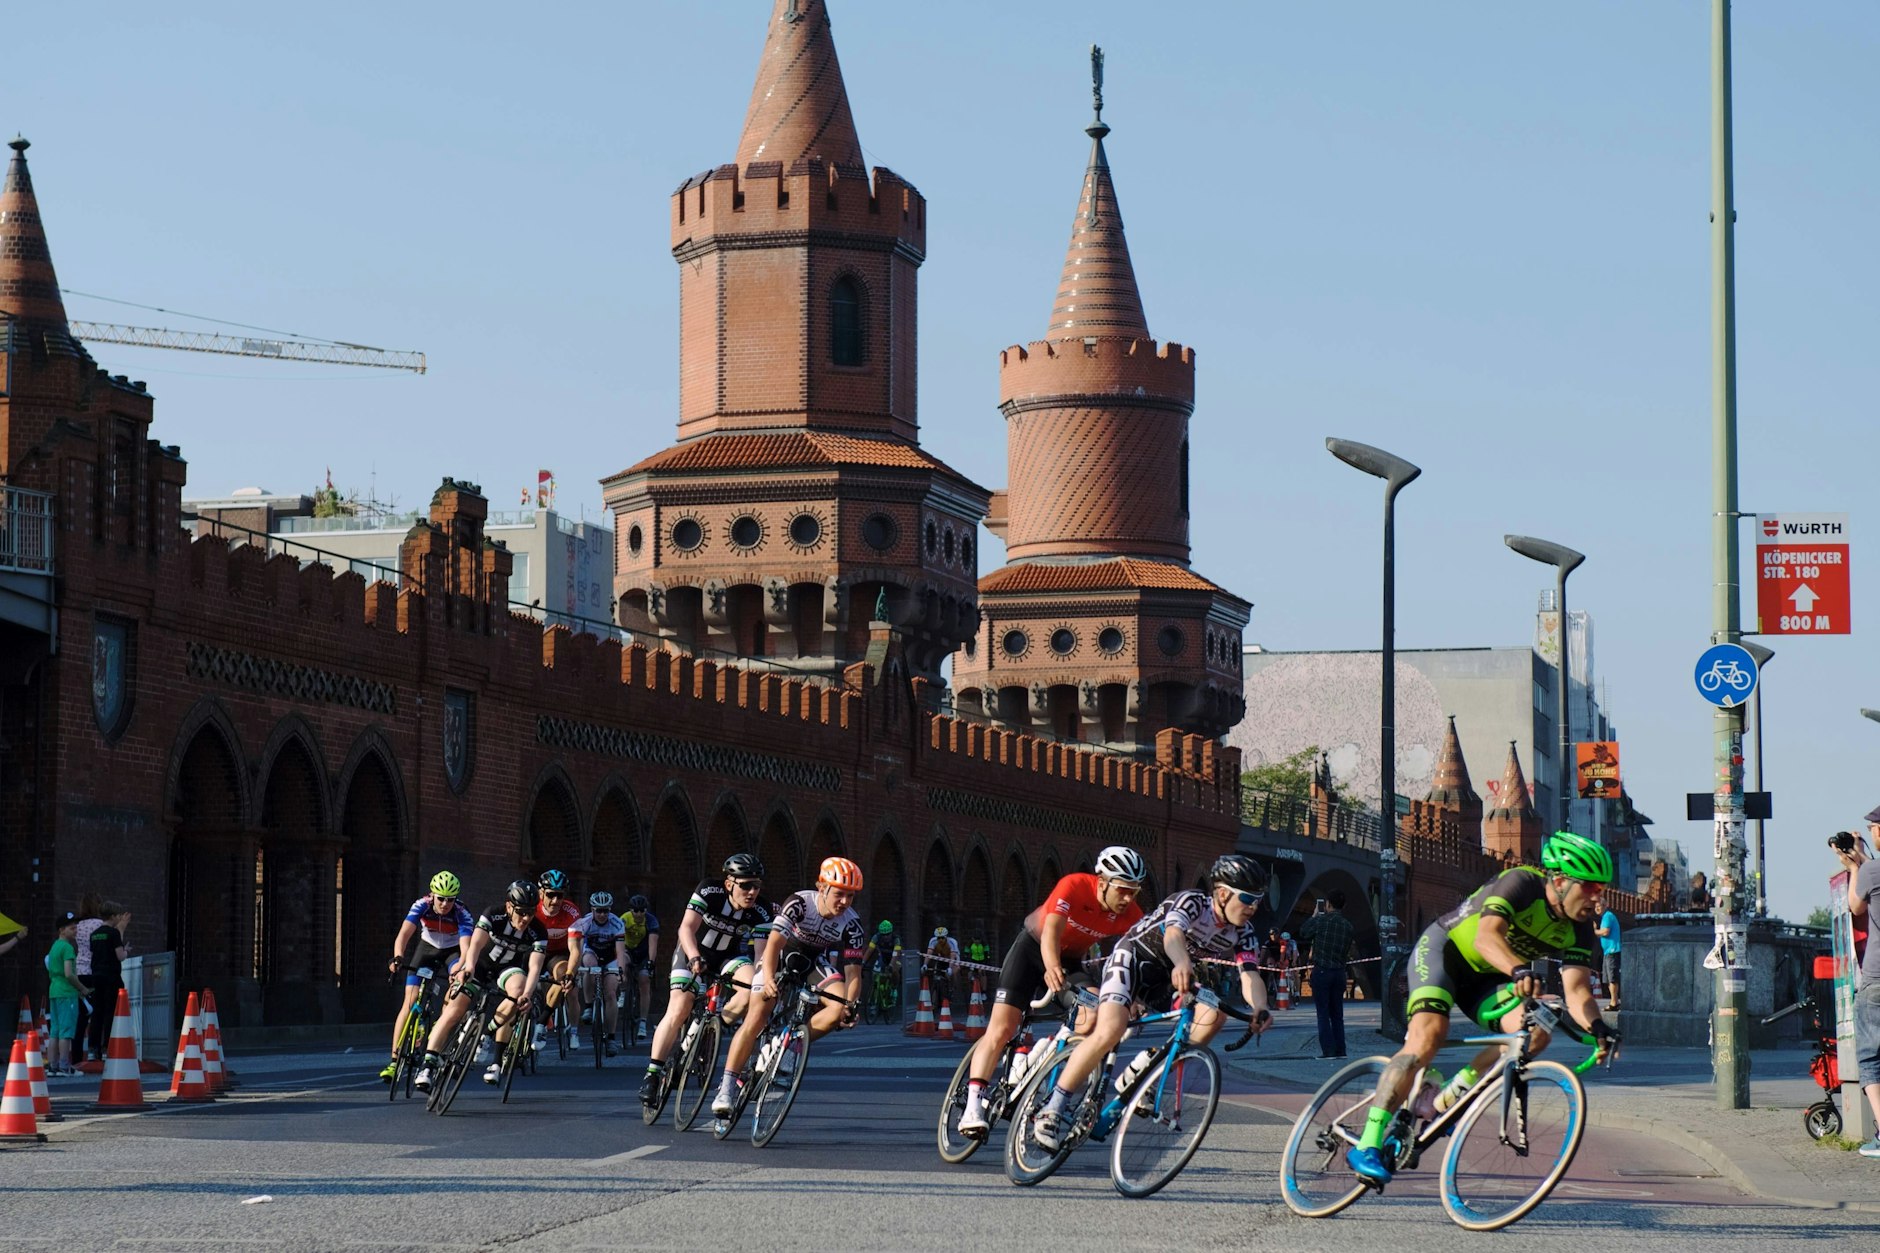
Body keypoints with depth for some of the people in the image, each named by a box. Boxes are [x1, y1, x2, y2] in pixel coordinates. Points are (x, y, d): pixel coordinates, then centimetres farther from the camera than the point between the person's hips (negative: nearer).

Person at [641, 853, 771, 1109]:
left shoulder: (761, 912, -22)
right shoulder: (709, 892, -27)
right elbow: (686, 928, -34)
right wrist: (694, 958, -50)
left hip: (729, 955, 2)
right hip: (693, 951, -2)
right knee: (679, 1010, -18)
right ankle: (652, 1073, -11)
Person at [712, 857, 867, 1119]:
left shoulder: (851, 924, -21)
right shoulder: (799, 903, -30)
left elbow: (853, 972, -21)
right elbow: (774, 943, -40)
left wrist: (852, 1004, -40)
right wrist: (768, 979, -56)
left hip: (814, 962, 3)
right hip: (782, 955, -3)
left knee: (839, 1010, -24)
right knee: (757, 1016, -20)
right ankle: (726, 1088, -19)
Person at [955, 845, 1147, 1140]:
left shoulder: (1131, 915, -19)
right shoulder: (1075, 886, -31)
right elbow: (1051, 931, -42)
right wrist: (1053, 968, -61)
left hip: (1072, 960, 4)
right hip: (1033, 947, -4)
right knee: (1001, 1029, -14)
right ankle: (973, 1105, -19)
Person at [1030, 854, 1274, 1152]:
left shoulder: (1243, 934, -7)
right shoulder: (1191, 902, -24)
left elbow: (1250, 974, -21)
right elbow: (1173, 934, -44)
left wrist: (1260, 1009, -44)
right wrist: (1183, 964, -68)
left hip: (1165, 976, 6)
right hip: (1133, 957, -6)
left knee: (1214, 1013, -19)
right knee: (1111, 1030, -29)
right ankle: (1055, 1108, -21)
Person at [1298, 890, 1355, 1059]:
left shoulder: (1321, 921, -11)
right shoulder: (1348, 926, 4)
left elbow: (1303, 934, 5)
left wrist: (1313, 916, 18)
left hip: (1321, 971, -5)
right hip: (1340, 972, 5)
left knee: (1323, 1014, -1)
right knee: (1337, 1014, 11)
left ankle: (1328, 1050, -7)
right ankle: (1340, 1050, 9)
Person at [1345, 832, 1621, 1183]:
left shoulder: (1578, 929, -8)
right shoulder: (1521, 883, -27)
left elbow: (1577, 990, -15)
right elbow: (1486, 936, -42)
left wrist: (1597, 1026, -37)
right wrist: (1519, 971, -61)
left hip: (1483, 979, 6)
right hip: (1442, 951, -6)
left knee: (1536, 1032, -20)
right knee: (1428, 1037, -29)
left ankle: (1445, 1099, -6)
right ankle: (1367, 1145, -27)